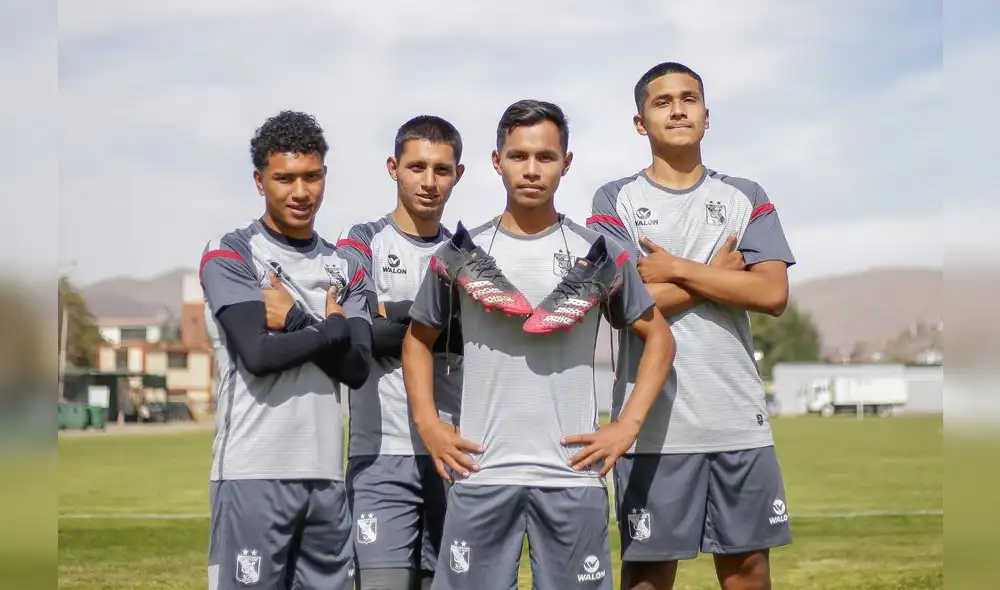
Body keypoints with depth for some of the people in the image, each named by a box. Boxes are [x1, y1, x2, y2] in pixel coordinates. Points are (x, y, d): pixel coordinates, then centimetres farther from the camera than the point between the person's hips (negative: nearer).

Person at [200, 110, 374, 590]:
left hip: (326, 475, 5)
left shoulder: (345, 269, 14)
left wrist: (294, 321, -8)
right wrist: (332, 329, -3)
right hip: (253, 473, -5)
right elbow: (258, 354, -14)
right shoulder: (230, 256, 0)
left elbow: (356, 368, 1)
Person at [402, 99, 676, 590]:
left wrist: (628, 426, -1)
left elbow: (658, 338, 9)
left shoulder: (598, 257, 3)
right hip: (480, 475, 1)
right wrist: (428, 425, 3)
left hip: (572, 475, 0)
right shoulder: (461, 256, 5)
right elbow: (418, 339, 16)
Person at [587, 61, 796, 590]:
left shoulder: (747, 198, 10)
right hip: (653, 419, -2)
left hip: (739, 417, 2)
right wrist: (719, 271, -4)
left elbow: (773, 294, -4)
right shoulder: (615, 200, 3)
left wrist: (676, 269, -8)